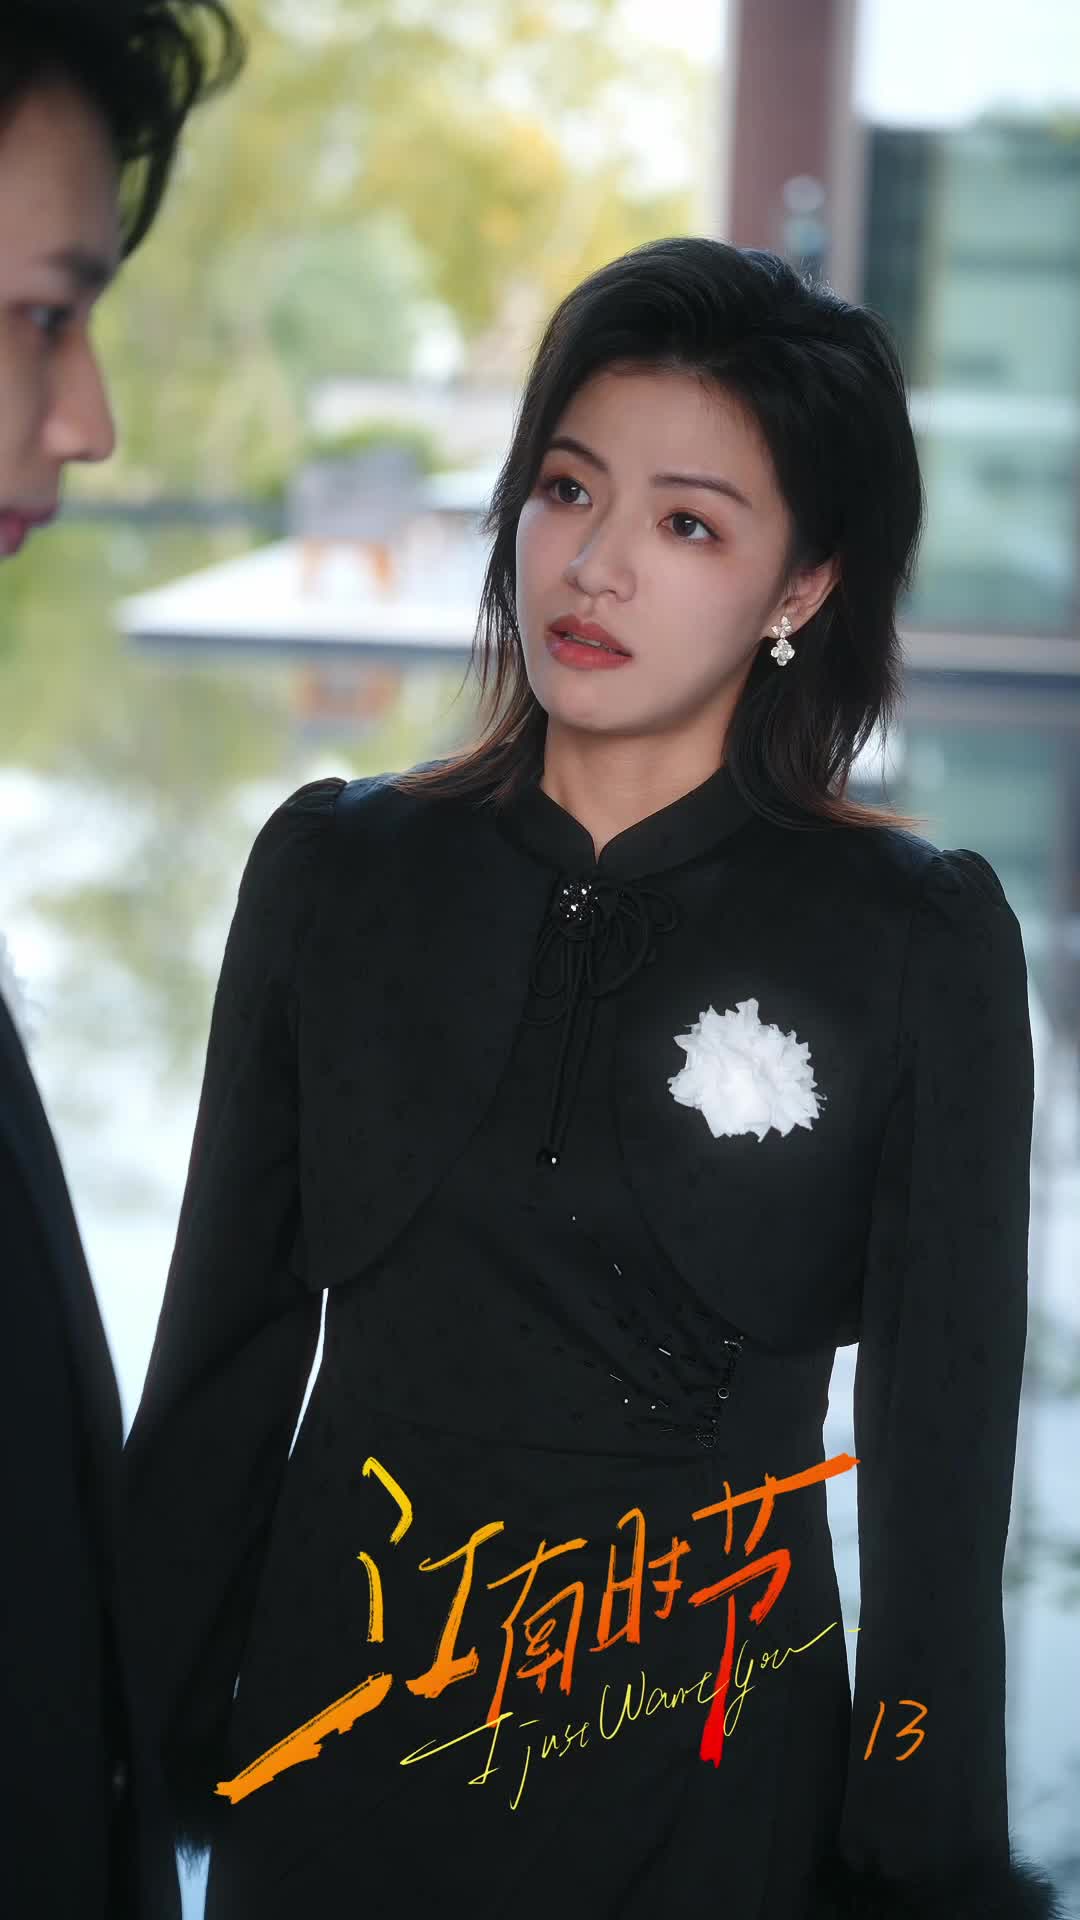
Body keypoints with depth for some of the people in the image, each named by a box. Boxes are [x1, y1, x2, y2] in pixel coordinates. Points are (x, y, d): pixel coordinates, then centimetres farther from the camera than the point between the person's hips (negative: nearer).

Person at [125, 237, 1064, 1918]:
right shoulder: (335, 871, -1)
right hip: (332, 1737, 3)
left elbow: (941, 1458, -4)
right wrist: (135, 1758, 6)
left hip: (708, 1777, -2)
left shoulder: (920, 943, -9)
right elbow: (224, 1349, 5)